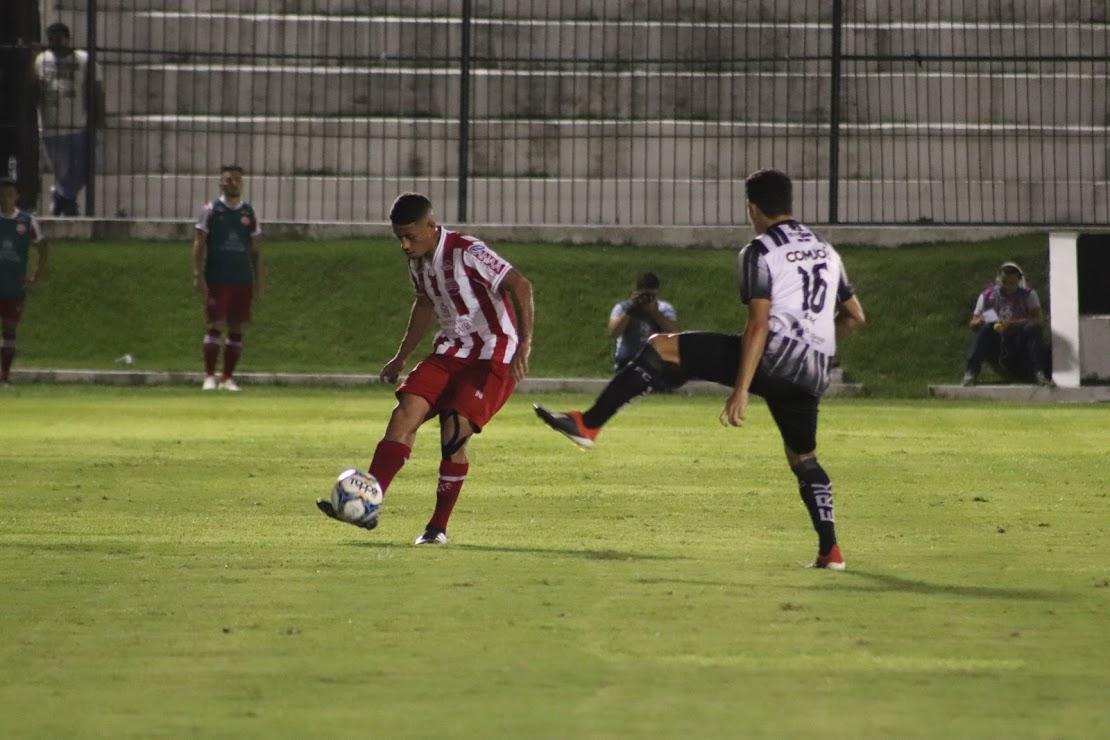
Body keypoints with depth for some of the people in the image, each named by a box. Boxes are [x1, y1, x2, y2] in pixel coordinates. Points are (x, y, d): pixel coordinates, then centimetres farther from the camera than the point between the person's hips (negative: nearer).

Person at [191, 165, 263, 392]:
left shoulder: (249, 213, 9)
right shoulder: (211, 210, 0)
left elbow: (256, 249, 12)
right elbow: (199, 244, -2)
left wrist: (258, 282, 7)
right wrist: (198, 276, -11)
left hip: (243, 281, 3)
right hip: (216, 280, -3)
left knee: (237, 329, 3)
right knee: (215, 326, -7)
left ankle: (228, 377, 9)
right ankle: (209, 377, -3)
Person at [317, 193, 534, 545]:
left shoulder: (466, 252, -20)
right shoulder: (418, 261, 6)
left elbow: (520, 286, -25)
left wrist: (525, 342, -33)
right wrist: (401, 357, 28)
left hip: (493, 355, -7)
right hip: (451, 351, 7)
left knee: (454, 434, -19)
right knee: (405, 412, -12)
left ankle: (439, 526, -5)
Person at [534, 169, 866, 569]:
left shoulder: (761, 251, -1)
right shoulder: (825, 251, 21)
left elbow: (758, 324, -11)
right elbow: (855, 315, 26)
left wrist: (741, 390, -14)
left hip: (774, 354, -7)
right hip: (813, 374, 7)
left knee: (662, 348, -1)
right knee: (803, 458, 22)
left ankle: (588, 425, -9)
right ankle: (830, 549, 10)